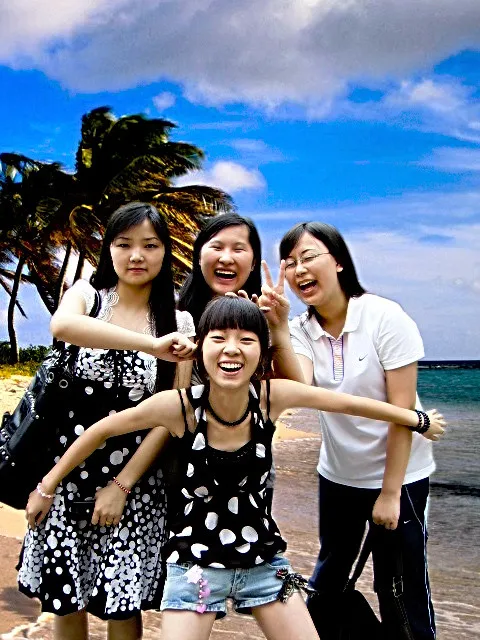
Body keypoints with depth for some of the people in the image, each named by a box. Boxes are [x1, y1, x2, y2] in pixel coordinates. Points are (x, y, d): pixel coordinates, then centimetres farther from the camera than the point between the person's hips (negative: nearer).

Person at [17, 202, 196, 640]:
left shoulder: (178, 322, 1)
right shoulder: (87, 294, 0)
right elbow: (62, 325, -25)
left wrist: (125, 482, -11)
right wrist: (150, 345, -33)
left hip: (135, 479, 0)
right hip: (69, 470, 1)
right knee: (65, 598, 10)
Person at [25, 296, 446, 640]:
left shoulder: (272, 396, -14)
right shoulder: (179, 405, -21)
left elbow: (347, 402, -1)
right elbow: (101, 431, -7)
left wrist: (418, 420, 11)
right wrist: (47, 487, 1)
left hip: (263, 558, 3)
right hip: (195, 561, -2)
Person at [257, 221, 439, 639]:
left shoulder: (385, 318, -18)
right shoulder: (301, 331, -6)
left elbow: (403, 411, -17)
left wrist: (390, 493, -16)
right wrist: (278, 329, -36)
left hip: (399, 476, -4)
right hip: (337, 475, 4)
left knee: (401, 587, 3)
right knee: (330, 571, 20)